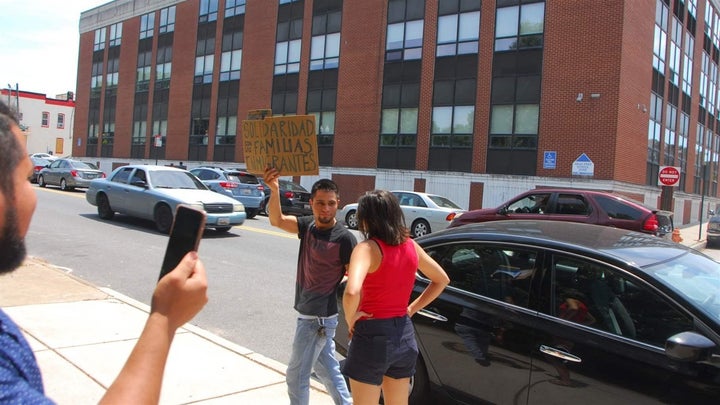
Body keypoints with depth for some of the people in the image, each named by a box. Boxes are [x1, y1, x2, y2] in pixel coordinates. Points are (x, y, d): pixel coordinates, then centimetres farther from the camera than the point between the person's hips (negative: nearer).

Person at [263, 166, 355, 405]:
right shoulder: (308, 226, 1)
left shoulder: (344, 238, -18)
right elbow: (277, 220, -11)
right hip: (309, 314, 7)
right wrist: (274, 190, -28)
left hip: (318, 317, -7)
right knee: (327, 369, 21)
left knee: (297, 375, 3)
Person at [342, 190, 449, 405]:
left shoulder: (368, 248, -18)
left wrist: (350, 318, -15)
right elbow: (441, 280, 15)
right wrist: (412, 309, 12)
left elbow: (352, 292, -35)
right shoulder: (411, 246, 2)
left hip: (372, 336, -6)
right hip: (404, 334, 6)